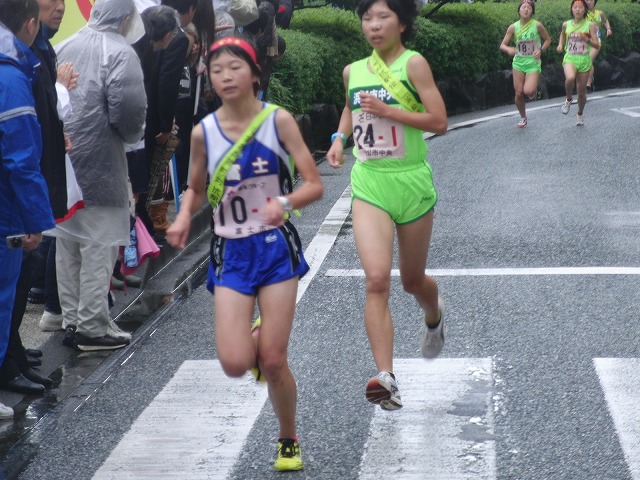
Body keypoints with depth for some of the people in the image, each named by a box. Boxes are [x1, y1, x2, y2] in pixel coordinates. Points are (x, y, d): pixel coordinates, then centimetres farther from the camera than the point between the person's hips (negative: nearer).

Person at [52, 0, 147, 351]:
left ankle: (71, 320, 23)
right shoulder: (120, 52, -11)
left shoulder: (63, 48, 9)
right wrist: (132, 135, 0)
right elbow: (128, 110, -19)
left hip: (61, 162, 7)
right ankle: (92, 328, 4)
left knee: (66, 244, 14)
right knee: (97, 248, 0)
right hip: (99, 164, -7)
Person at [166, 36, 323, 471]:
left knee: (273, 362, -3)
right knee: (235, 364, -10)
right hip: (231, 254, 2)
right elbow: (196, 190, 15)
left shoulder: (278, 121, -7)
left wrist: (284, 203, -26)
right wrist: (184, 219, -6)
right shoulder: (204, 132, -1)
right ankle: (256, 340, 28)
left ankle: (289, 441, 22)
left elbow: (315, 185, -6)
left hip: (276, 248, -2)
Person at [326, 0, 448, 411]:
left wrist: (386, 111, -20)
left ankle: (434, 318, 53)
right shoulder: (353, 71, 6)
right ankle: (386, 378, -22)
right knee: (377, 279, -17)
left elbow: (439, 121, -14)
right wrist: (340, 138, 9)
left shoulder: (413, 64, -8)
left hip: (412, 183, -2)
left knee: (413, 281, 15)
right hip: (369, 184, 2)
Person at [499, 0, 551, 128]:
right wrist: (509, 49, -25)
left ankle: (534, 90, 16)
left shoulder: (537, 25, -10)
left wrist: (541, 50, -13)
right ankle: (523, 117, 26)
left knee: (529, 91, -22)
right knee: (519, 93, 2)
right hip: (518, 63, 2)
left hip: (533, 63, -2)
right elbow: (502, 45, -2)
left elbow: (548, 40, 5)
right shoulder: (513, 27, -4)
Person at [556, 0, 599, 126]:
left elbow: (596, 45, -7)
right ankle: (569, 99, -3)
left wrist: (587, 40, -25)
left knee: (581, 91, 6)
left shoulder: (590, 25, -4)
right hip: (570, 58, 0)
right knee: (570, 78, -33)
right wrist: (560, 45, 11)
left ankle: (580, 115, 32)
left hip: (584, 60, 0)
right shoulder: (566, 24, 4)